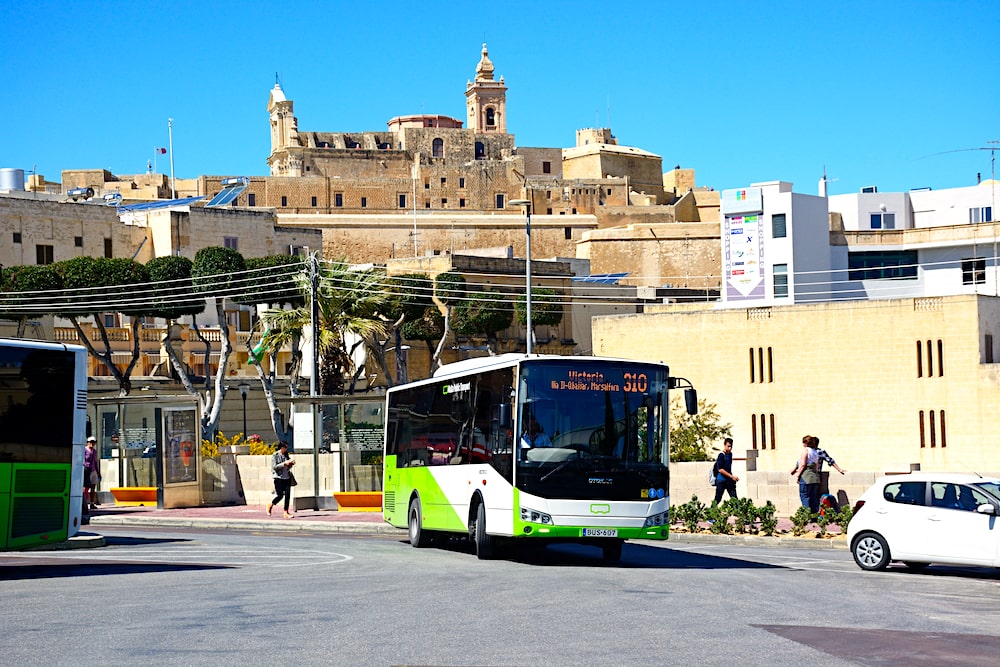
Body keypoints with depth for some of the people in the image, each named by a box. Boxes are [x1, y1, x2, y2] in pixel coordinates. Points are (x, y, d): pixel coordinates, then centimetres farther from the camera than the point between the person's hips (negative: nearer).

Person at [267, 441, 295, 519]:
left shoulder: (286, 454, 11)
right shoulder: (274, 455, -5)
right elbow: (274, 467, -14)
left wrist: (291, 463, 0)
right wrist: (284, 463, -19)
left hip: (287, 477, 6)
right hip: (278, 478, -6)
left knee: (287, 495, -2)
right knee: (280, 495, -9)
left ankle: (286, 512, 3)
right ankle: (270, 505, 19)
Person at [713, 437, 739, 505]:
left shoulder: (730, 454, 10)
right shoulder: (721, 455, -12)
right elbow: (720, 469, -18)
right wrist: (732, 476, -20)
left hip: (729, 481, 7)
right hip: (721, 480, -7)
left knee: (734, 499, -1)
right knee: (717, 499, -1)